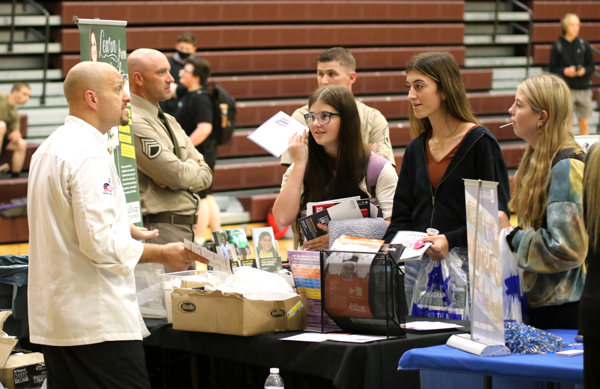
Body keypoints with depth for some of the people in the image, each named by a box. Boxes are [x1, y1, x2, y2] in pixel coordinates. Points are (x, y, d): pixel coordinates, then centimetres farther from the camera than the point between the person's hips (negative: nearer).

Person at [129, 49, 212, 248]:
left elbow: (205, 175, 12)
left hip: (185, 226, 9)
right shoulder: (134, 123, -14)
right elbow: (177, 176, -19)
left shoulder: (169, 121, 18)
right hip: (159, 229, -9)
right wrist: (194, 169, 4)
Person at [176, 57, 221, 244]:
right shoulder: (190, 95, 11)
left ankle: (199, 240, 3)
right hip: (204, 152, 10)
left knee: (199, 197, -3)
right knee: (206, 196, 16)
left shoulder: (200, 99, -21)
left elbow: (204, 128, -29)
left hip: (200, 154, -10)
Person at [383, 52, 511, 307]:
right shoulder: (416, 149, 15)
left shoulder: (479, 142, -4)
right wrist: (387, 249, -5)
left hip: (463, 260, -6)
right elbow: (402, 216, 14)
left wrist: (451, 240, -22)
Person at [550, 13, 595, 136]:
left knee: (584, 123, 6)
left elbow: (591, 67, 8)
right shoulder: (557, 47, -1)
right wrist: (565, 71, -17)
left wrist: (584, 71, -13)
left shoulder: (584, 45, 5)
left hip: (583, 89, 2)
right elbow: (553, 69, 0)